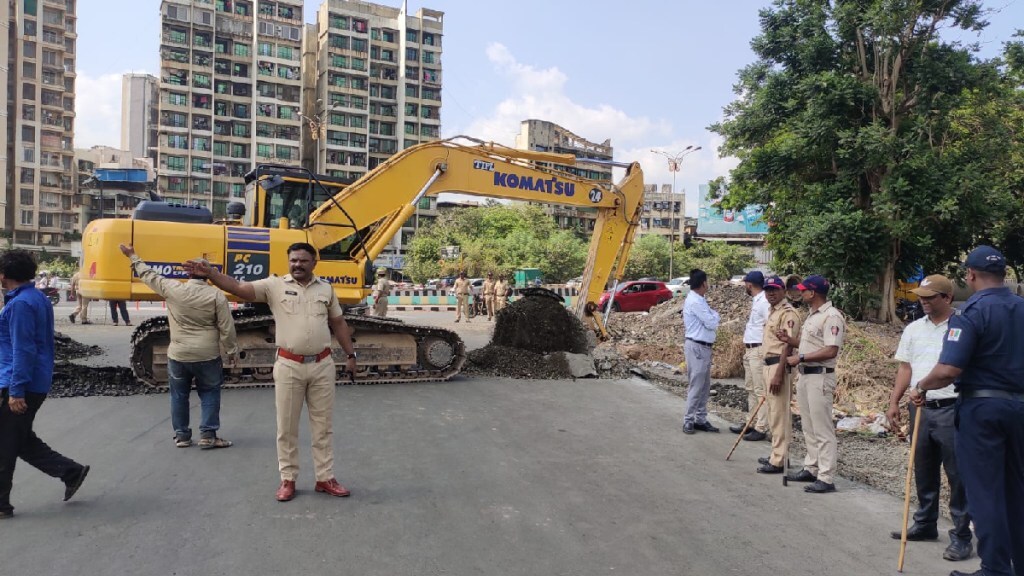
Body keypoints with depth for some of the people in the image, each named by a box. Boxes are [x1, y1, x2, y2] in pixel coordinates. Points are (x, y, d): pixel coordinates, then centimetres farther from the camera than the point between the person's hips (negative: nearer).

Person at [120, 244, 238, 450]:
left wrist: (133, 256, 24)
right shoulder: (216, 295, -10)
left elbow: (149, 276, 9)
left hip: (178, 355, 2)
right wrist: (232, 351, 2)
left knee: (179, 395, 16)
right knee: (209, 393, 11)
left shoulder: (172, 289, -7)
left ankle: (181, 435, 23)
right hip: (207, 356, -1)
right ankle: (208, 435, 7)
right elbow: (226, 328, -9)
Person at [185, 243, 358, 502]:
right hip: (289, 366, -1)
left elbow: (338, 324, 12)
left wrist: (351, 354, 11)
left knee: (322, 425, 10)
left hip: (322, 365, 2)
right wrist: (210, 273, -28)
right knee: (287, 427, 8)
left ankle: (325, 478, 22)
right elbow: (238, 288, -13)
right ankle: (288, 479, 22)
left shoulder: (325, 289, 5)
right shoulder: (275, 285, -2)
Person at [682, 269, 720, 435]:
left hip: (704, 347, 10)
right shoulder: (695, 301, -17)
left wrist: (713, 318, -3)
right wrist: (715, 315, 2)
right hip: (697, 347, -10)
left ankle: (700, 419, 19)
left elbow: (708, 322, 16)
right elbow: (712, 322, -17)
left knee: (704, 386, 12)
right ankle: (688, 421, 2)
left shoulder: (699, 300, 14)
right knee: (696, 386, -5)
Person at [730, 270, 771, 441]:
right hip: (750, 350, 11)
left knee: (761, 391, -5)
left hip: (759, 351, -11)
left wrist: (766, 352, -23)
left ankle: (761, 428, -1)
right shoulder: (756, 301, 14)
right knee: (750, 389, 17)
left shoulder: (764, 302, -16)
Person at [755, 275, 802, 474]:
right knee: (773, 413, 16)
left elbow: (787, 346, -20)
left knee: (780, 414, -6)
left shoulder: (788, 313, -14)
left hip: (779, 366, -10)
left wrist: (778, 374, -25)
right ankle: (776, 455, 26)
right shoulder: (772, 312, 17)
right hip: (768, 365, 10)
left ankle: (779, 461, -1)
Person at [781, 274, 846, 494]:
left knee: (823, 429, -6)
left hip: (820, 378, -10)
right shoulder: (812, 315, 15)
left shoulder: (831, 316, -17)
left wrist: (800, 357, -21)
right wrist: (790, 341, 9)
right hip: (805, 376, 10)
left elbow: (831, 351, -24)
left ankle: (826, 478, -1)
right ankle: (811, 468, 27)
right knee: (809, 427, 17)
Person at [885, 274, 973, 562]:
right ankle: (925, 524, 30)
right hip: (920, 409, 6)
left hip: (952, 409, -5)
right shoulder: (913, 329, 10)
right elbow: (906, 367, 12)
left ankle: (961, 535, 12)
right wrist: (894, 402, 7)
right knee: (924, 472, 16)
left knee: (958, 475, 2)